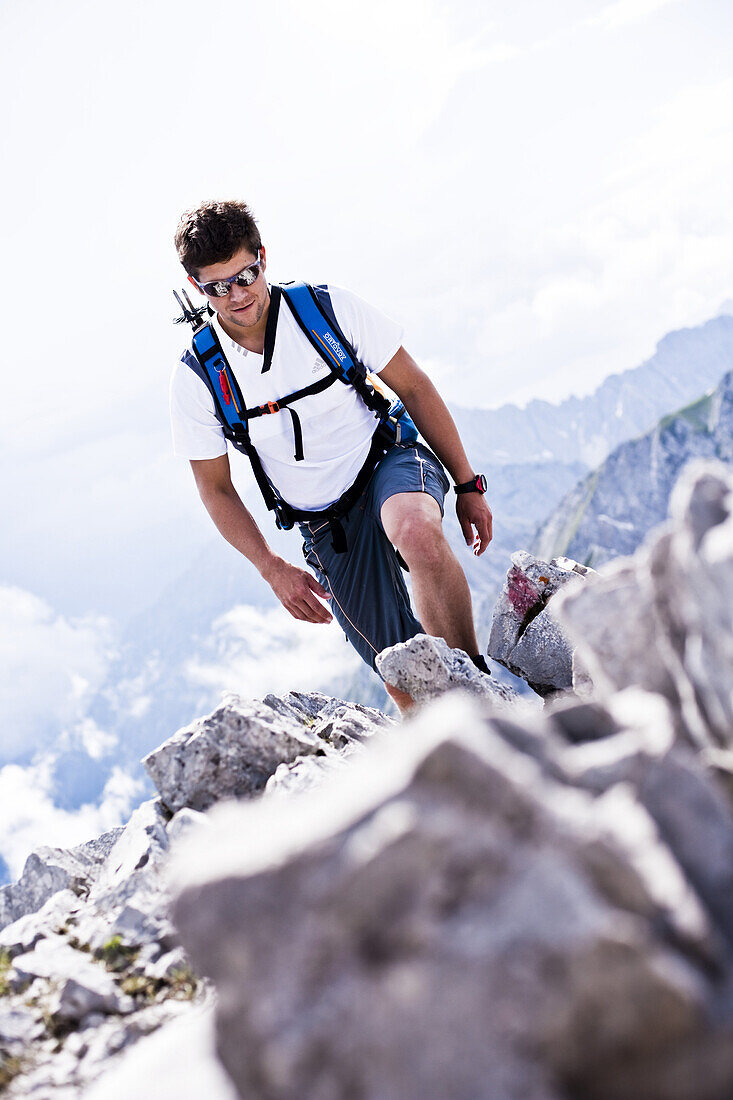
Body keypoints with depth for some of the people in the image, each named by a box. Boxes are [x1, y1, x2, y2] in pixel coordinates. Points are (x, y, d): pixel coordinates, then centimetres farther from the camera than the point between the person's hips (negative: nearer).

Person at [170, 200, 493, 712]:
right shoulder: (195, 377, -10)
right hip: (327, 527, 2)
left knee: (417, 534, -39)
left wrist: (468, 485, 0)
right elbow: (216, 488, 1)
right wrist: (274, 570, -8)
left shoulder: (330, 308, -12)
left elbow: (414, 388, -2)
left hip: (391, 463, -1)